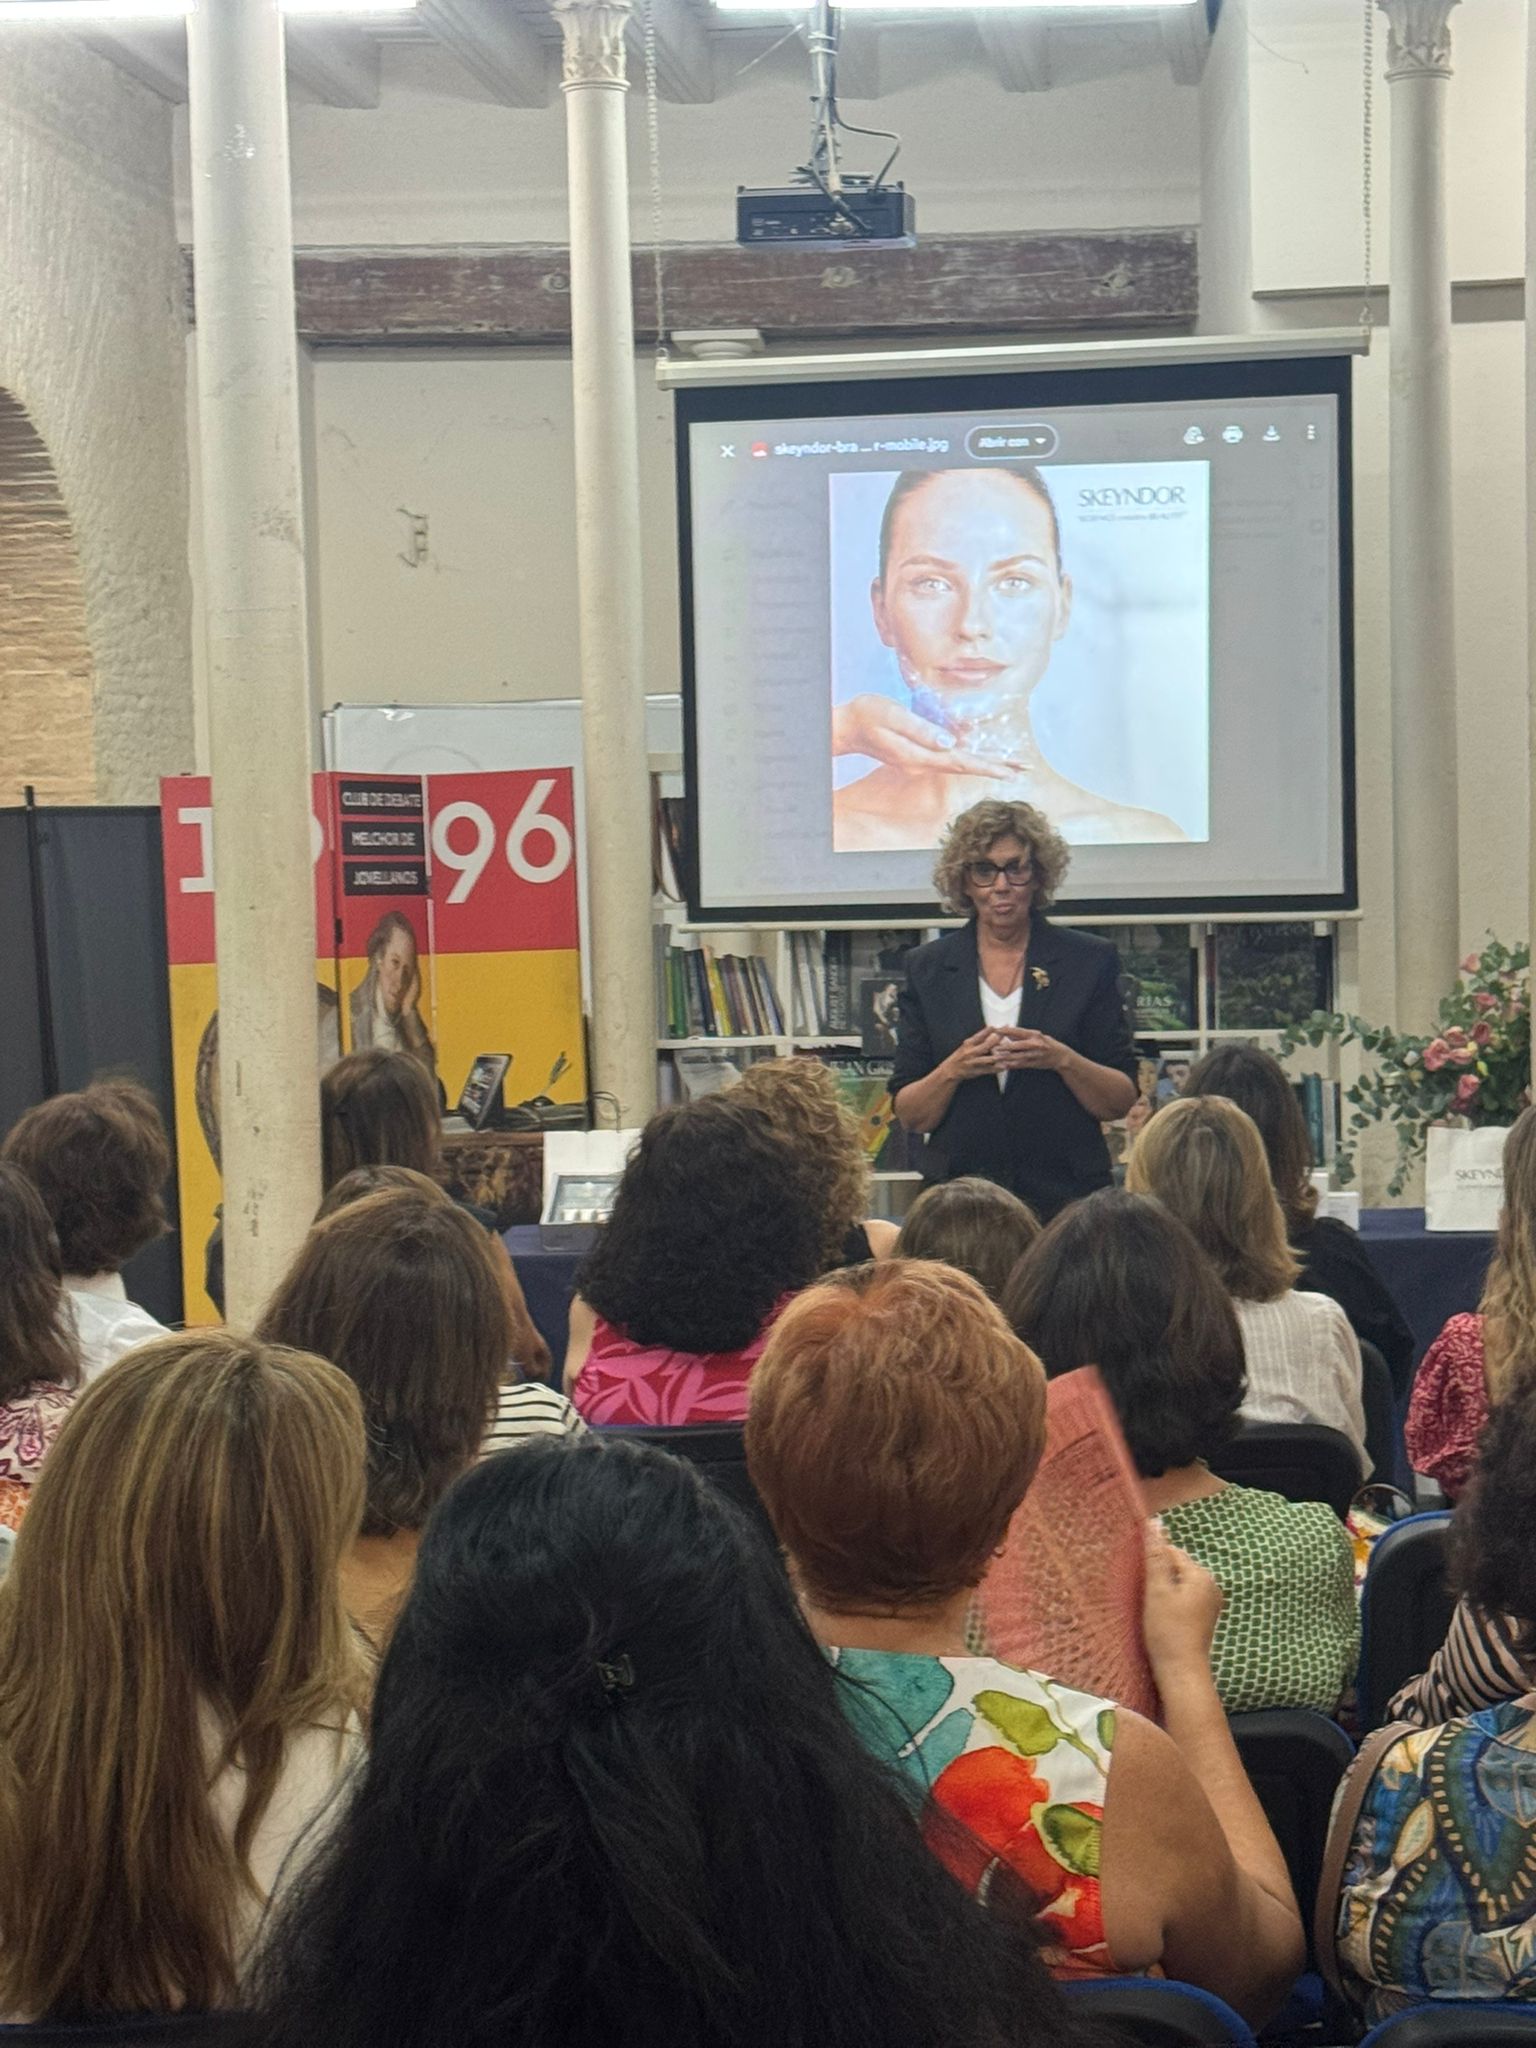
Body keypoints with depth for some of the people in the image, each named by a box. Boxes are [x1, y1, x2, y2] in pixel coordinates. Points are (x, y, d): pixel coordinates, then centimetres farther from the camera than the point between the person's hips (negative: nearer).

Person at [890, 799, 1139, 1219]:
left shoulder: (1090, 961, 5)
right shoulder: (927, 969, 8)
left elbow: (1122, 1102, 3)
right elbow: (910, 1115, 5)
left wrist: (1062, 1060, -14)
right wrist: (953, 1070, -13)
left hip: (1068, 1195, -1)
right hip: (959, 1195, 1)